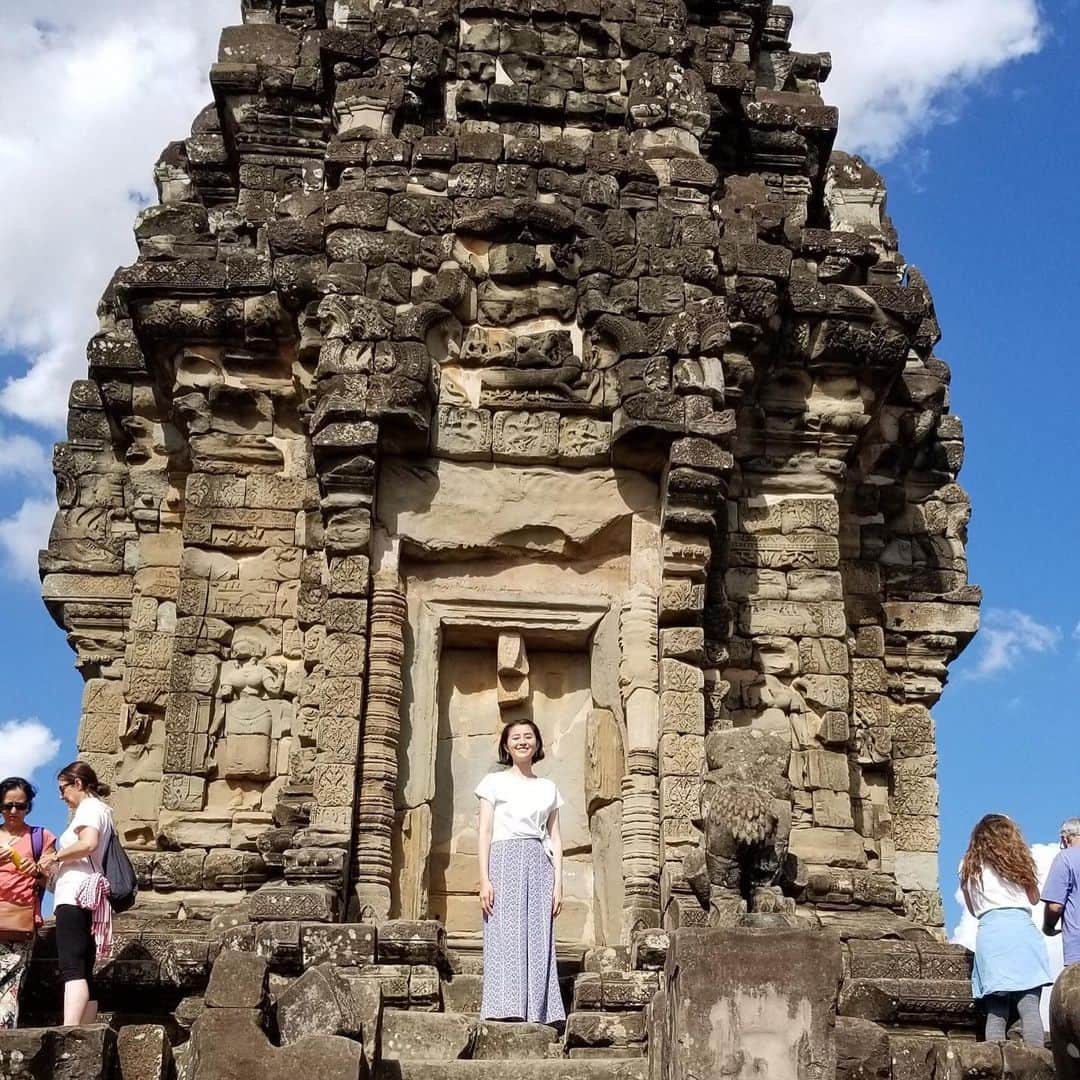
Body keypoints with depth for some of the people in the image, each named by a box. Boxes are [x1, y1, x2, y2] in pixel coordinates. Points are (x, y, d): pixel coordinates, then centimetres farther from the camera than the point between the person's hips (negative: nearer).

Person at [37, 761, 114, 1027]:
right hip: (87, 899, 10)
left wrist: (55, 857, -7)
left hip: (76, 896, -10)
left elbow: (88, 844, -19)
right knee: (84, 972, 5)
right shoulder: (101, 810, 28)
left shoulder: (89, 807, -1)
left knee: (72, 968, -22)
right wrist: (57, 866, 18)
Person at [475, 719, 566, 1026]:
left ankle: (537, 1015, -5)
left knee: (538, 941, -4)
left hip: (539, 863, 3)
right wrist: (484, 878, -7)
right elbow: (485, 832, 4)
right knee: (505, 937, -11)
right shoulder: (494, 782, 11)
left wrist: (558, 882, 5)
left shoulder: (548, 789, 19)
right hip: (505, 860, -3)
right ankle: (505, 1011, -14)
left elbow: (555, 838, 16)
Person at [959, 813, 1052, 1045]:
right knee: (1030, 1007, -8)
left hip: (988, 933, 2)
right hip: (1021, 929, -2)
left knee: (995, 1012, -1)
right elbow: (1034, 898, 20)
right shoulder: (1017, 862, 13)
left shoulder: (969, 867, 17)